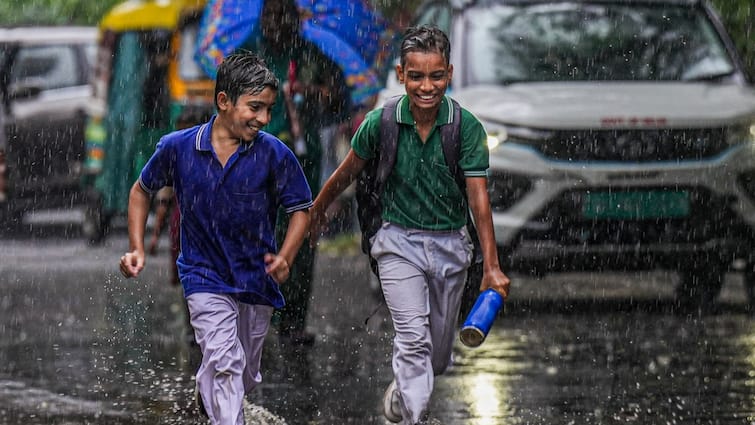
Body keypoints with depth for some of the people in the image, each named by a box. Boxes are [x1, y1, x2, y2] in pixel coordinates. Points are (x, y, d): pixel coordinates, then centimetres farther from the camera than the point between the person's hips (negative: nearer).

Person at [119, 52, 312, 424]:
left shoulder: (275, 154, -12)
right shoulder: (177, 148, -11)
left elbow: (300, 209, -3)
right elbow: (142, 190, 7)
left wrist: (285, 257, -20)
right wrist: (137, 249, -1)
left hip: (257, 280, 2)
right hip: (205, 278, -2)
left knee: (245, 378, 18)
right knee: (225, 363, -22)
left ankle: (204, 390, 51)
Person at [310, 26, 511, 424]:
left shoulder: (468, 127, -13)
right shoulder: (380, 122, -11)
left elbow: (478, 197, -17)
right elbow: (349, 171, 7)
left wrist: (491, 267, -23)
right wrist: (317, 210, 21)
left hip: (450, 245, 2)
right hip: (399, 242, -2)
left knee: (438, 352, 15)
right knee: (414, 339, -17)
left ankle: (402, 389, 46)